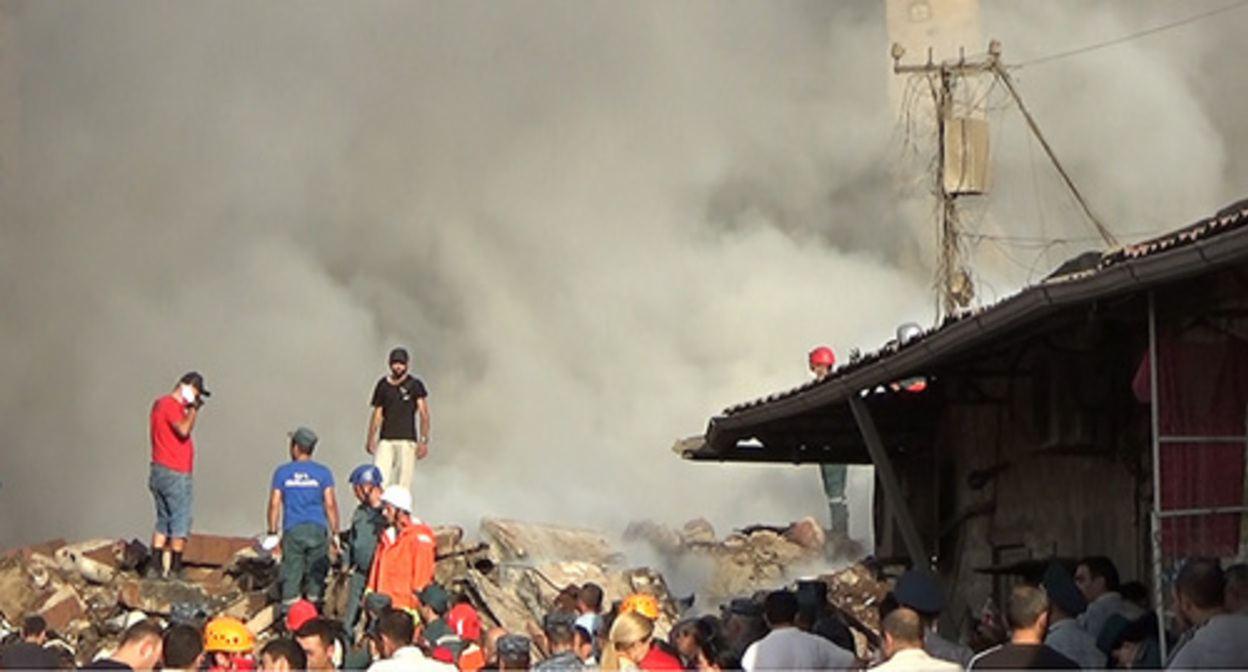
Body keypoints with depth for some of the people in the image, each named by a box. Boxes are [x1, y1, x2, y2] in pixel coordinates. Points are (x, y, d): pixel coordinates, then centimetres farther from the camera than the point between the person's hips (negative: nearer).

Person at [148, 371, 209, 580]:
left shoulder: (161, 403, 19)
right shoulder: (170, 404, -12)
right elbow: (183, 430, -26)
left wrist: (191, 409, 10)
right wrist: (193, 409, -14)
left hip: (159, 471, 10)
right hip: (174, 473, -10)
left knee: (163, 521, 12)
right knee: (180, 522, -6)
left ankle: (154, 567, 9)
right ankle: (174, 570, -7)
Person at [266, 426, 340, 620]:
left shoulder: (282, 472, 5)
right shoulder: (322, 472, 3)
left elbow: (274, 504, 3)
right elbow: (330, 504, 0)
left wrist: (272, 533, 9)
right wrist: (334, 533, 6)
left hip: (292, 531, 0)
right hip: (317, 530, 0)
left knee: (291, 576, 2)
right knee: (317, 575, 6)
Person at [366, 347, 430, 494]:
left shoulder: (415, 385, 3)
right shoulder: (383, 385, 12)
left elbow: (423, 414, -1)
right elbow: (377, 413, 14)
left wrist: (423, 440, -11)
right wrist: (370, 438, 4)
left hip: (407, 440, -2)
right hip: (385, 440, 2)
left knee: (403, 485, -7)